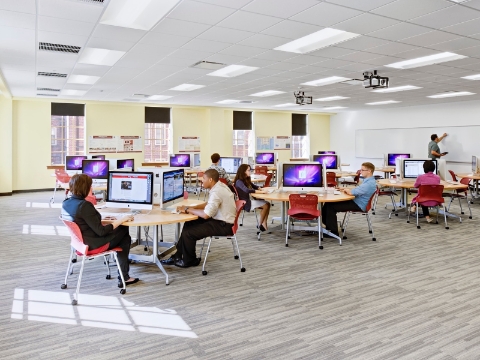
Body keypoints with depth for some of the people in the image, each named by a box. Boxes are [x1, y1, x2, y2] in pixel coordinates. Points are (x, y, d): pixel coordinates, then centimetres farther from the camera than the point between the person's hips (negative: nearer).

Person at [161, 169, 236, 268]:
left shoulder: (216, 192, -24)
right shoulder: (219, 186, 7)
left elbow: (206, 215, -28)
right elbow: (208, 205, 19)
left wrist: (188, 210, -13)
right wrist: (191, 207, 6)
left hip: (224, 226, -11)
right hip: (221, 220, 11)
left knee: (188, 232, -11)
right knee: (189, 224, 12)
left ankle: (189, 261, 13)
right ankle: (178, 256, 20)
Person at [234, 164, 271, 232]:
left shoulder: (246, 180, 12)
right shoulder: (239, 181, -15)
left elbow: (254, 186, 23)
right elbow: (247, 190, -31)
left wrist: (261, 189, 0)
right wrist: (260, 192, -28)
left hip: (248, 201, 9)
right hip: (244, 203, -9)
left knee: (267, 204, -8)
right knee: (265, 205, -15)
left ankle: (264, 223, -9)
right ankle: (260, 224, -2)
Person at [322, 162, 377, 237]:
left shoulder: (370, 183, -23)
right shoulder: (367, 180, 12)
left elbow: (351, 192, -28)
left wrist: (347, 190, -5)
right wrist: (346, 189, 6)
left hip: (358, 205, -10)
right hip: (355, 201, 10)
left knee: (331, 207, -15)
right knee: (328, 204, 3)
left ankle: (334, 232, -6)